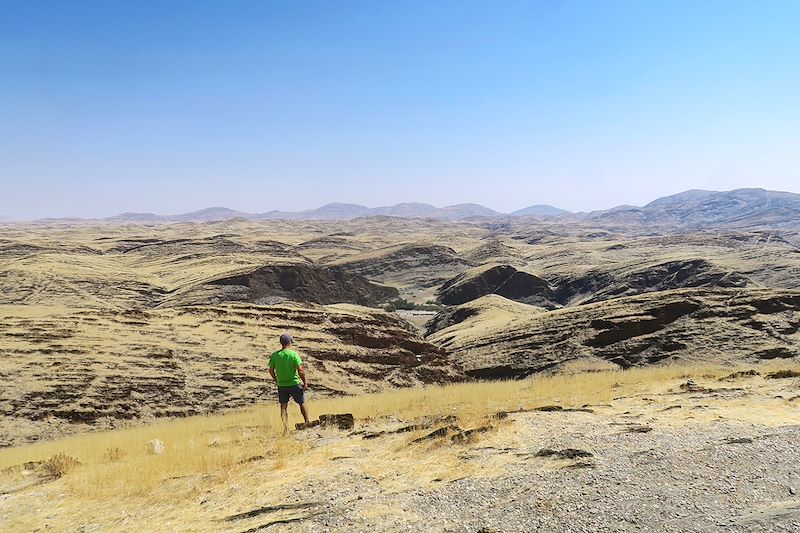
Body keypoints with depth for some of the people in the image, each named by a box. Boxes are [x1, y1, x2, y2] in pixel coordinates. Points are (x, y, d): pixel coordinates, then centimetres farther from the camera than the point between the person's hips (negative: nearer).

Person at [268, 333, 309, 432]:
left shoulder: (274, 355, -3)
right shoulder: (293, 354, -15)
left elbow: (271, 371, 3)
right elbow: (300, 370, -18)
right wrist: (305, 383, -7)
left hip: (281, 385, 3)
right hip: (294, 384, -3)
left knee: (283, 407, 13)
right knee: (302, 403, 16)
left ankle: (286, 429, 14)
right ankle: (307, 423, 26)